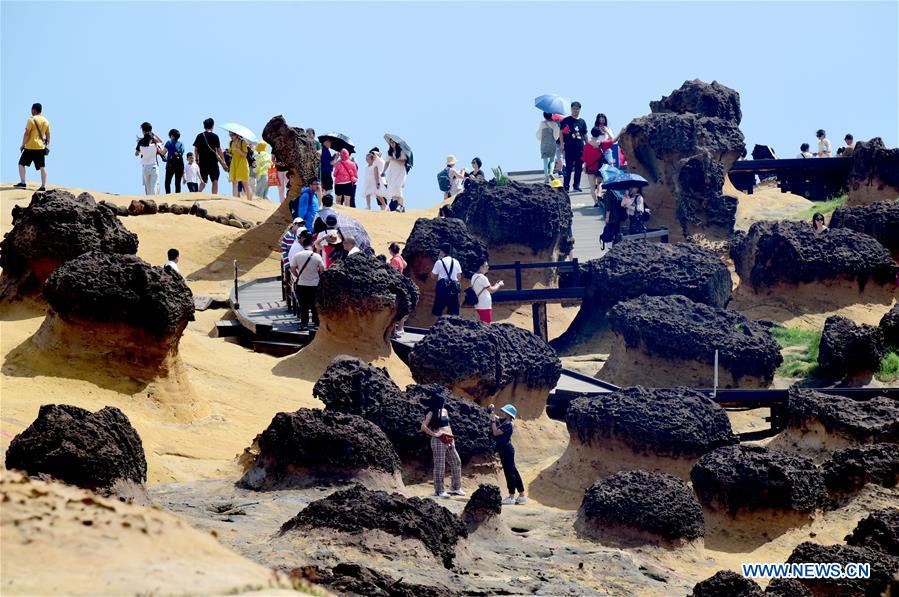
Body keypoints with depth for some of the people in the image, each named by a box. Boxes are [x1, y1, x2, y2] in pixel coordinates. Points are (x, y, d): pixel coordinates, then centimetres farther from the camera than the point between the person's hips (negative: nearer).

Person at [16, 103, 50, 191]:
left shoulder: (31, 120, -10)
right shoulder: (46, 121, 8)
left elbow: (27, 134, -12)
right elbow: (48, 135, 12)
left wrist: (23, 145, -5)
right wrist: (47, 146, 20)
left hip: (30, 147, -5)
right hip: (41, 147, 5)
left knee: (21, 164, 7)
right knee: (42, 167, 5)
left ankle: (22, 183, 0)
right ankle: (43, 186, 2)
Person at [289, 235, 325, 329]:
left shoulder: (297, 255, -8)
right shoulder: (317, 256, -11)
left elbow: (293, 269, -4)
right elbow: (322, 270, -6)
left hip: (301, 284, 0)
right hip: (315, 284, 0)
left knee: (303, 305, 7)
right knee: (315, 305, 10)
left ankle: (304, 323, 5)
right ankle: (316, 323, 13)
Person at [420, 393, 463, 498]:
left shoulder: (444, 411, 15)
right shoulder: (432, 413, -7)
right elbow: (423, 427, -16)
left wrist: (451, 437, 14)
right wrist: (434, 434, -15)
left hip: (449, 441, 8)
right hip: (439, 441, -8)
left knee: (456, 462, 9)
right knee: (439, 466, -5)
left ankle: (455, 487, 18)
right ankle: (439, 491, -1)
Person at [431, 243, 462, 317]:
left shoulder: (439, 262, -3)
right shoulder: (456, 262, 7)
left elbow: (433, 276, 4)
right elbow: (459, 277, 9)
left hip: (442, 286, -3)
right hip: (453, 288, 3)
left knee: (437, 312, 2)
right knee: (454, 313, 7)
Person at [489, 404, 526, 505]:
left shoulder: (507, 424, -16)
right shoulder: (503, 421, 11)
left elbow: (496, 432, -22)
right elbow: (496, 417, 29)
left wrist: (493, 420, -15)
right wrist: (491, 411, 11)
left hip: (506, 450, -10)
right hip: (504, 450, 10)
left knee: (509, 472, -7)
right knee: (513, 472, 12)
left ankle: (511, 497, -4)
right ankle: (522, 495, 17)